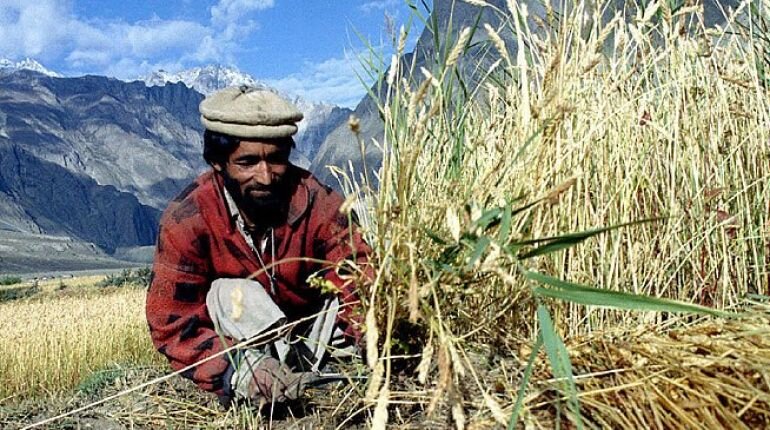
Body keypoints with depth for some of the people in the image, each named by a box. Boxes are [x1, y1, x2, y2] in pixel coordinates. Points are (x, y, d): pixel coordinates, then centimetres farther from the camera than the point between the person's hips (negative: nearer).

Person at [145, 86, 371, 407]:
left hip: (314, 335, 3)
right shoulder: (186, 221, -23)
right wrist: (237, 369, -44)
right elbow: (173, 323, -25)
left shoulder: (315, 202, -21)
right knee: (229, 292, -30)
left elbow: (358, 278, -26)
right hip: (237, 342, -3)